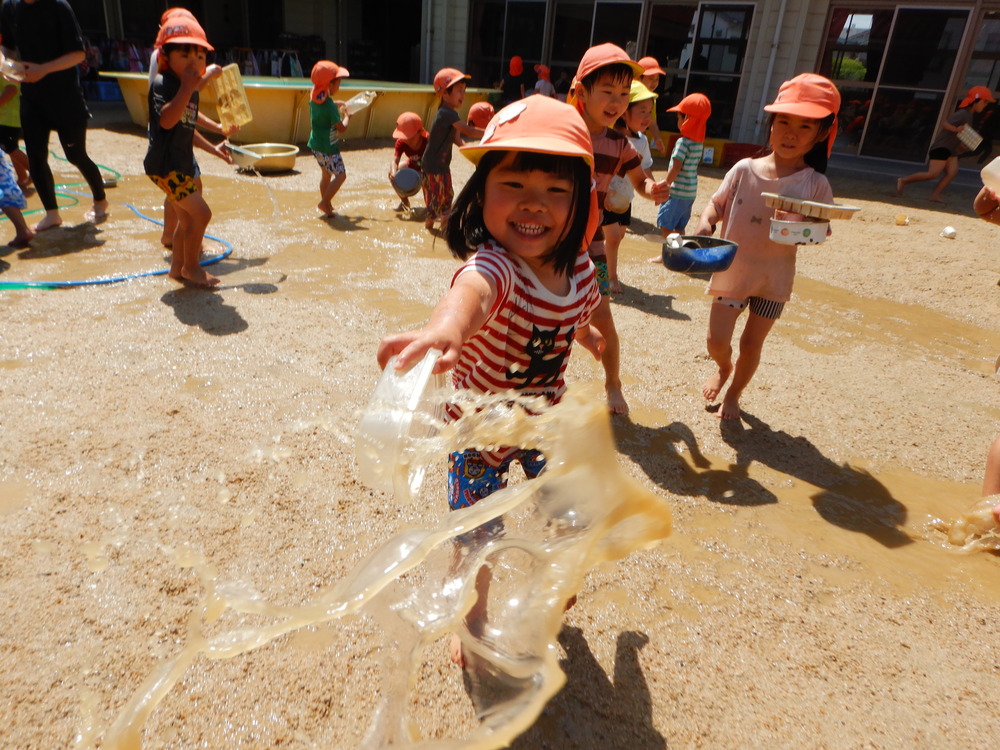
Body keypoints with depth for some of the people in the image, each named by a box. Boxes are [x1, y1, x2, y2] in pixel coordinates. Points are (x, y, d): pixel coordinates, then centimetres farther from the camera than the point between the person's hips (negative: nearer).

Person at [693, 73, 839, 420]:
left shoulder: (815, 184, -7)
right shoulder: (745, 170, -6)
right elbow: (717, 203, 2)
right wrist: (705, 222, -19)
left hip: (773, 277, 0)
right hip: (732, 269, 0)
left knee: (752, 343, 10)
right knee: (717, 341, 1)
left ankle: (733, 393, 35)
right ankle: (724, 368, 38)